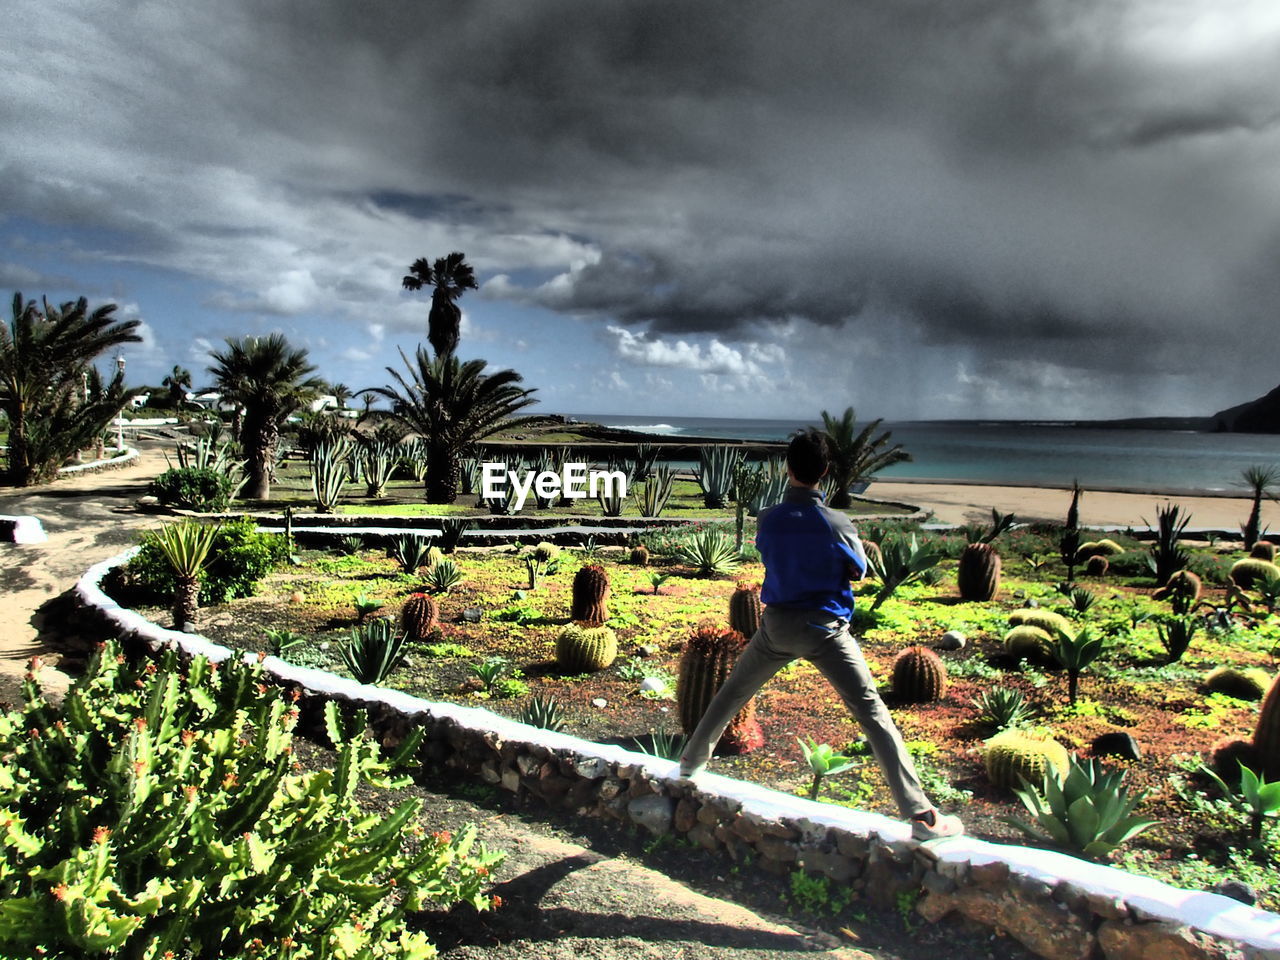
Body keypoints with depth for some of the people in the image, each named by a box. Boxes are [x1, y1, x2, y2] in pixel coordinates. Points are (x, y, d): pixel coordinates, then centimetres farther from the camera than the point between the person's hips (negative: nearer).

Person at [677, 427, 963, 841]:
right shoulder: (837, 523, -14)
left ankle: (692, 759, 39)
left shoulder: (767, 520, -7)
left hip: (777, 626, 3)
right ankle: (919, 812, -4)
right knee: (873, 713, -1)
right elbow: (858, 571, 2)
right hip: (826, 629, -3)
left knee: (731, 693, 23)